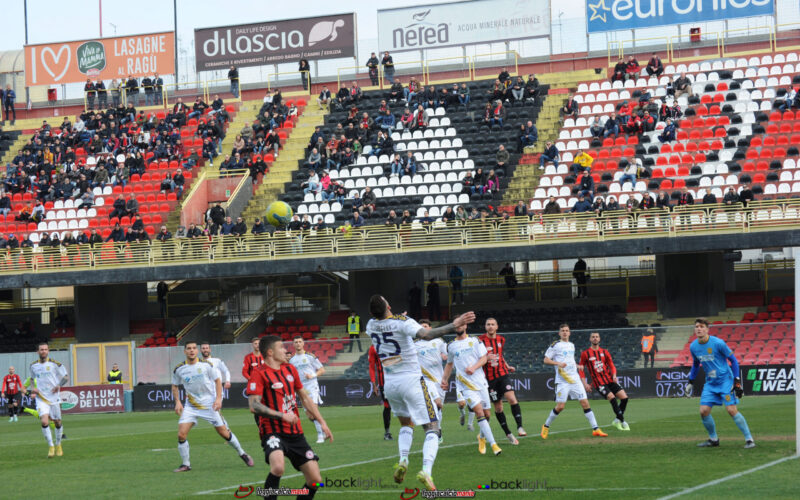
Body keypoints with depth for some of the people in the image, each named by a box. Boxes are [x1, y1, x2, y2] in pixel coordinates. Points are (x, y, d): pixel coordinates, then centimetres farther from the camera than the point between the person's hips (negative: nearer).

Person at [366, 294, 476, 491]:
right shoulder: (401, 322, -16)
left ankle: (403, 460, 3)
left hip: (390, 384, 5)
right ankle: (426, 471, -24)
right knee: (432, 428, -2)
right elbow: (425, 334, -32)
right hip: (411, 380, -5)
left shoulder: (371, 325, 1)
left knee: (405, 423, 28)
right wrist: (454, 325, -37)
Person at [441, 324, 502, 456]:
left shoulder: (475, 341, 6)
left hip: (480, 381, 1)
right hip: (466, 385, -1)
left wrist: (474, 367, -17)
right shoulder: (451, 346, 11)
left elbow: (484, 358, 0)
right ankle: (493, 444, -21)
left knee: (486, 414, 5)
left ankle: (482, 437, 35)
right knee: (479, 412, -17)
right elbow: (449, 363, 25)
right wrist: (445, 379, 14)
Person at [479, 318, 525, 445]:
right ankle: (508, 434, 13)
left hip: (502, 374, 3)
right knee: (498, 407, 2)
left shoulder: (501, 339, 10)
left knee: (512, 398, -19)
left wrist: (508, 366, 15)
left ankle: (520, 427, -18)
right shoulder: (481, 340, -6)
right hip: (490, 378, -3)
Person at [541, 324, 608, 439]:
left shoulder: (571, 345, 18)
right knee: (560, 406, -9)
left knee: (585, 403, -3)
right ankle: (546, 426, 12)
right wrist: (558, 363, -18)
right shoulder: (555, 345, -1)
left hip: (574, 379, 5)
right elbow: (546, 360, -3)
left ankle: (595, 429, -2)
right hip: (562, 381, -5)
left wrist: (577, 366, 16)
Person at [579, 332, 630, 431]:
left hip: (610, 380, 5)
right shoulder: (585, 354, 2)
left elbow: (611, 365, 14)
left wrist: (614, 375, -6)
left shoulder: (604, 352, 12)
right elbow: (581, 369, 4)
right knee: (612, 398, -22)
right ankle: (623, 422, -14)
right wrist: (585, 384, -5)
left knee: (624, 398, -6)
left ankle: (617, 421, 11)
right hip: (598, 383, -5)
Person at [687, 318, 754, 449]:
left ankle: (749, 439, -7)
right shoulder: (693, 346, 1)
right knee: (704, 411, -4)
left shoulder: (718, 343, -16)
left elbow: (733, 360, -7)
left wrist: (737, 381, -12)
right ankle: (713, 439, 16)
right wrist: (690, 382, 20)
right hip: (710, 383, 5)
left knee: (732, 410, -15)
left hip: (725, 380, -5)